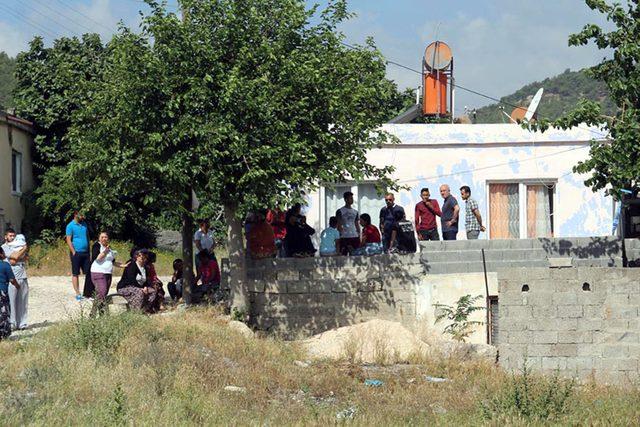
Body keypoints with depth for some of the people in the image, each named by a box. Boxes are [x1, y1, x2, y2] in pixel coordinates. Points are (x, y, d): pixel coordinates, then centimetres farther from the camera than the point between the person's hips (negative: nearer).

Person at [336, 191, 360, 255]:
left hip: (355, 236, 5)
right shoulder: (340, 211, 1)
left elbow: (357, 225, 18)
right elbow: (339, 226, -2)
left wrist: (359, 237, 11)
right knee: (344, 255, -7)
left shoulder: (355, 212, 17)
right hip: (344, 238, -5)